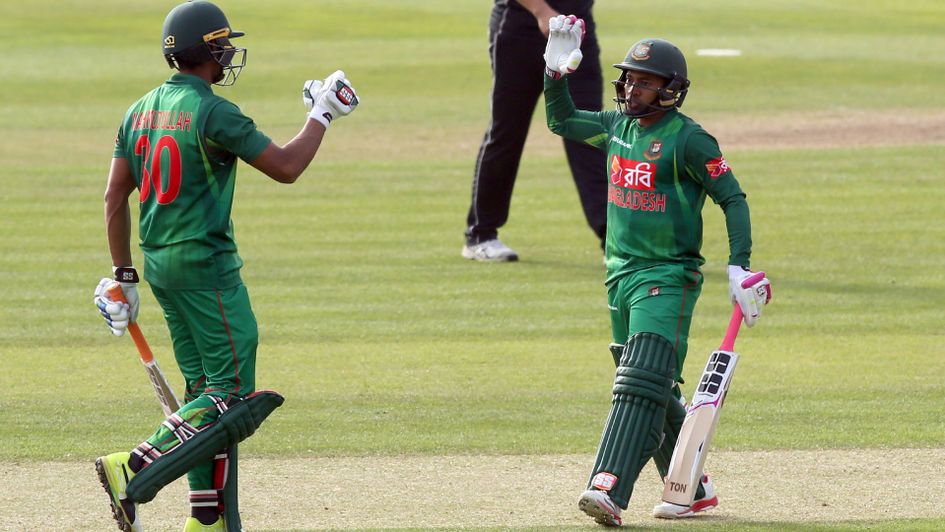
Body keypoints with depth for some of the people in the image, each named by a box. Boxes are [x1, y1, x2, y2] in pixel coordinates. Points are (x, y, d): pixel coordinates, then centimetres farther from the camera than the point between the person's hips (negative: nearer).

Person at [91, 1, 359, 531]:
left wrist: (123, 276, 16)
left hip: (159, 265, 9)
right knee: (232, 393, -6)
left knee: (205, 389, 13)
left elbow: (115, 197, 11)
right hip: (205, 264, -9)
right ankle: (135, 469, -19)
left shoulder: (141, 111, 9)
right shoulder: (213, 113, -15)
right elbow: (286, 166, -13)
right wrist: (322, 115, 2)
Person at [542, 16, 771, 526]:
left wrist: (738, 266, -18)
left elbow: (733, 198, -9)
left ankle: (609, 490, -29)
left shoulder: (688, 140, -11)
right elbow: (561, 120, 25)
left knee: (641, 385, -18)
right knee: (656, 393, 13)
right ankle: (692, 489, 25)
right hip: (621, 275, 8)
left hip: (668, 278, -8)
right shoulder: (617, 126, 10)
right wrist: (556, 70, 11)